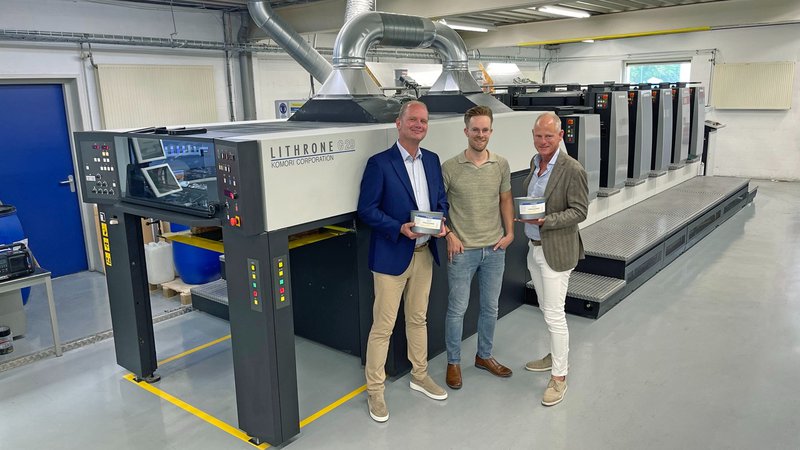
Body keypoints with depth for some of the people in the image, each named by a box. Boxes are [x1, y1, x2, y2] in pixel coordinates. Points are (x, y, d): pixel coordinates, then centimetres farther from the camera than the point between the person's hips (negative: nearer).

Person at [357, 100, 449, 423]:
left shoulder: (432, 160, 7)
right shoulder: (380, 163, -12)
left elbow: (441, 199, 15)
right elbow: (366, 209, -12)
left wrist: (441, 221, -6)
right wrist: (401, 229, -23)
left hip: (425, 253, 6)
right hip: (392, 255, -6)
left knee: (418, 318, 20)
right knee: (383, 326, 3)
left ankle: (419, 375, 38)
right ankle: (374, 390, 18)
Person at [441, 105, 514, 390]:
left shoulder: (501, 165, 1)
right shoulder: (450, 167, -9)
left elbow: (505, 200, 11)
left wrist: (509, 233, 2)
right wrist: (448, 234, -10)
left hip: (494, 249, 4)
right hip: (462, 250, -4)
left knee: (490, 307, 16)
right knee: (457, 309, 7)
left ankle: (484, 356, 36)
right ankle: (453, 362, 25)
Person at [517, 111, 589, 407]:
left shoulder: (572, 170, -18)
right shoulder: (536, 161, 7)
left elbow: (579, 211, -17)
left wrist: (545, 220, -27)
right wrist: (525, 211, 4)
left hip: (556, 251, -8)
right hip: (534, 248, 8)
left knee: (554, 315, -3)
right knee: (546, 309, 20)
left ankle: (559, 377, 10)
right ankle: (556, 356, 39)